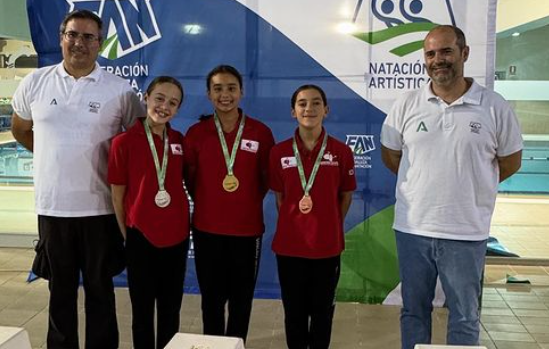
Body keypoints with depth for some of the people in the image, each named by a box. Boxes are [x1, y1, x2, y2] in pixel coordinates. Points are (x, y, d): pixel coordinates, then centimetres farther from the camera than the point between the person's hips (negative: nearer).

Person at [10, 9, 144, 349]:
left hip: (100, 207, -2)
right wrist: (55, 157, 10)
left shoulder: (120, 89, -5)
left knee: (100, 288, 11)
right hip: (52, 205, 2)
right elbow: (21, 130, 17)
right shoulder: (35, 82, 3)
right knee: (61, 288, 16)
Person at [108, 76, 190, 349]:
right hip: (141, 237, -3)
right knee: (142, 312, 13)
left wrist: (186, 223, 7)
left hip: (177, 237, 3)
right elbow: (117, 196, -4)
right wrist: (126, 235, 0)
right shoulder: (124, 142, -10)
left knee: (171, 311, 16)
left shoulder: (180, 141, 1)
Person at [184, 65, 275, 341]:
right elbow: (190, 178, 9)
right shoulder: (196, 132, -3)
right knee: (211, 297, 13)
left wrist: (249, 202, 6)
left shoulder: (261, 133, -5)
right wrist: (208, 202, 10)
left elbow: (267, 178, 7)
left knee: (241, 297, 12)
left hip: (247, 228, 0)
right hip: (207, 228, 1)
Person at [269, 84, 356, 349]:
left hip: (327, 246, 0)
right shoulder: (279, 152, -2)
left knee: (322, 312, 14)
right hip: (289, 245, 1)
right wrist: (294, 225, 5)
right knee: (294, 312, 14)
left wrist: (329, 226, 6)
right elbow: (279, 197, 6)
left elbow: (346, 196, 5)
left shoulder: (341, 152, -5)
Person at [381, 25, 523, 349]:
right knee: (414, 313, 17)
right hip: (412, 229, 2)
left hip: (466, 233, -1)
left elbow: (511, 162, 5)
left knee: (464, 319, 14)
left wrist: (469, 186, 9)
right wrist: (426, 183, 9)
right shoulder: (407, 105, -1)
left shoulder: (494, 107, -6)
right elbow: (390, 154, 11)